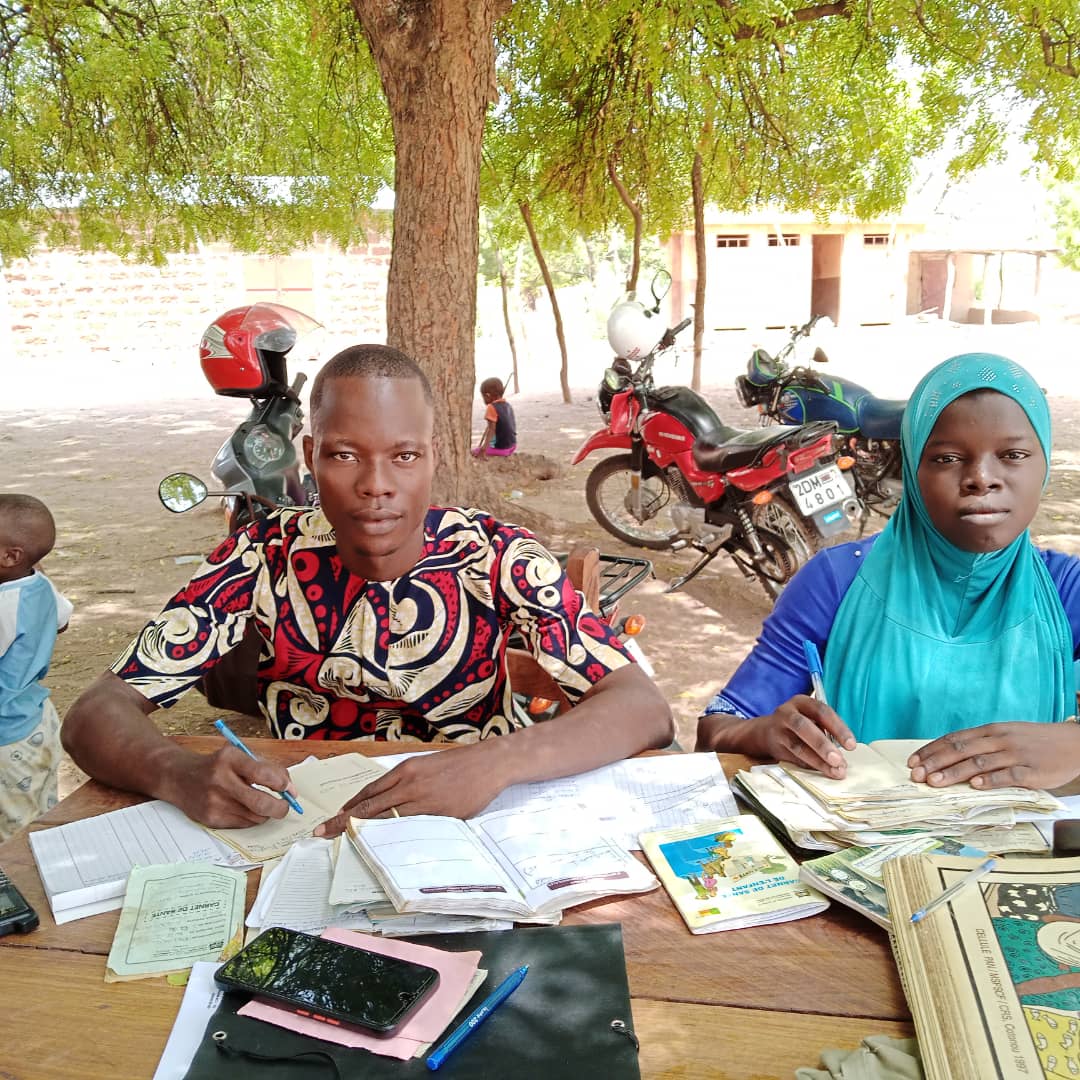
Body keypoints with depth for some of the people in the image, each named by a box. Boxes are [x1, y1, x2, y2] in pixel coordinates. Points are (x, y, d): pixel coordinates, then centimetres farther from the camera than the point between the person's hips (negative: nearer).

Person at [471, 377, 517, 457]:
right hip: (512, 445, 8)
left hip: (500, 448, -8)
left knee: (473, 452, 1)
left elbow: (491, 429, -25)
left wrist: (483, 449, -31)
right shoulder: (508, 405, 7)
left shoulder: (492, 407, -16)